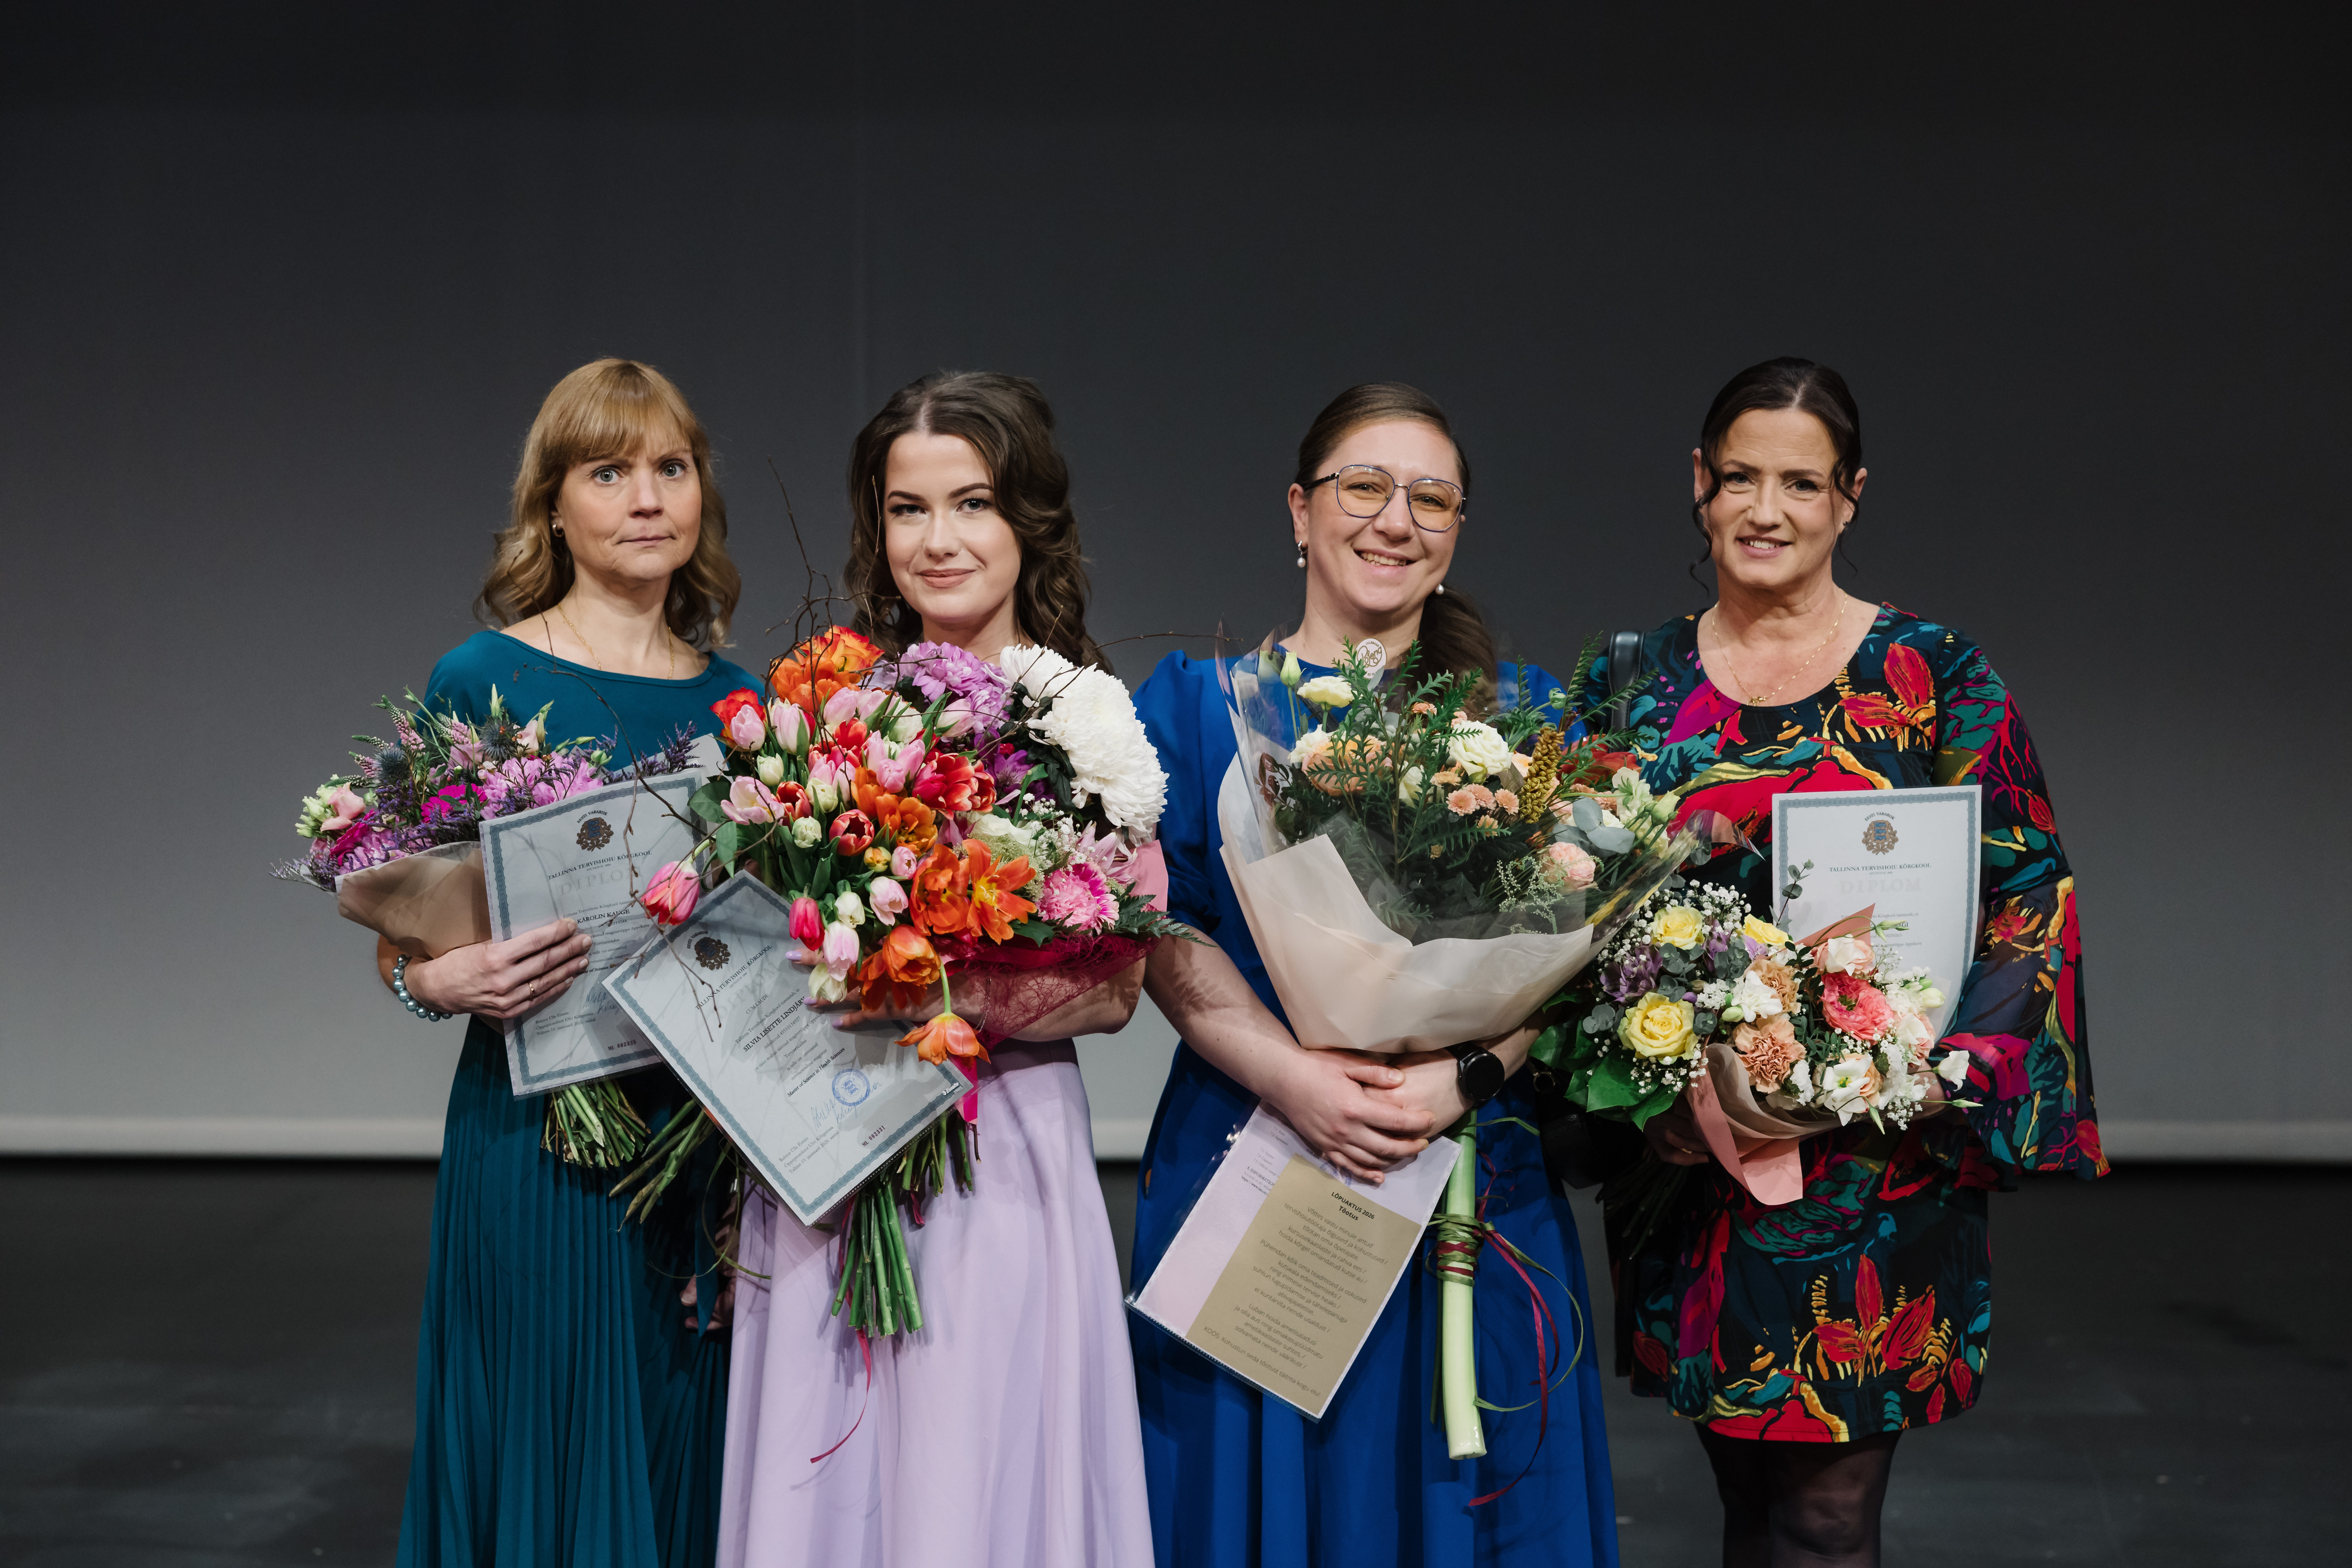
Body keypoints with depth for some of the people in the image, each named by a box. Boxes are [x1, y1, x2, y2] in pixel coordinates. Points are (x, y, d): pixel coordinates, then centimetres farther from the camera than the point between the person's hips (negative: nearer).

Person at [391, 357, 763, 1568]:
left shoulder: (738, 699, 9)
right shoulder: (483, 682, -4)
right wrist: (445, 980, -22)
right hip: (538, 1138, -4)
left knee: (687, 1460, 11)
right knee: (548, 1459, 2)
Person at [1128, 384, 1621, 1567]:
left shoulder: (1520, 714, 9)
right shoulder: (1196, 706, 5)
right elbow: (1164, 939, -3)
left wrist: (1460, 1074, -16)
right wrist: (1290, 1074, -19)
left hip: (1468, 1165, 1)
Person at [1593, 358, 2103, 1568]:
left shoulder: (1934, 676, -2)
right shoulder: (1639, 683, 8)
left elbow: (2029, 895, -2)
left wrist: (1950, 1066, -15)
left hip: (1877, 1163, -3)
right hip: (1693, 1158, 3)